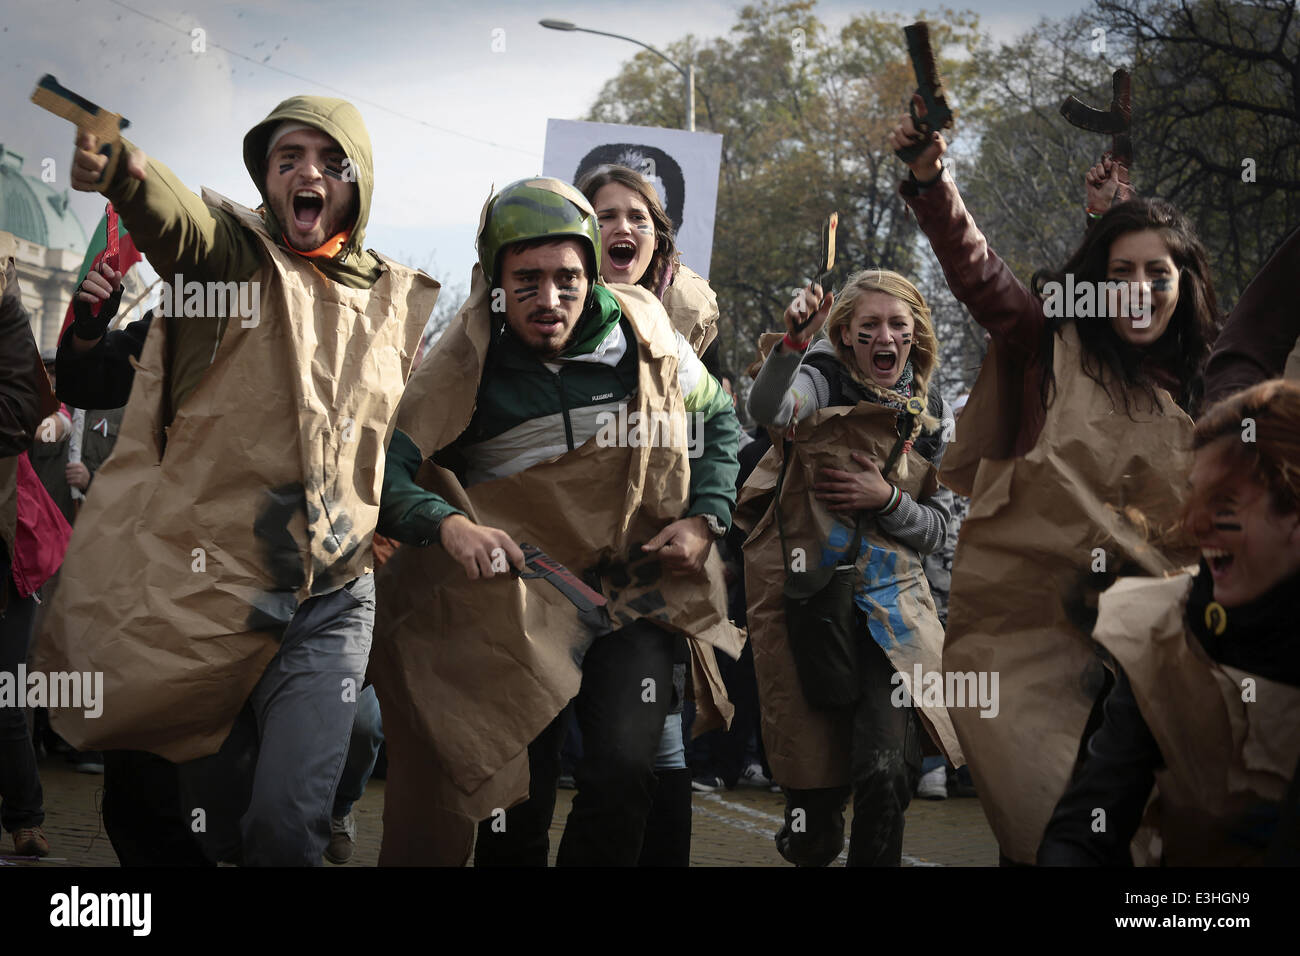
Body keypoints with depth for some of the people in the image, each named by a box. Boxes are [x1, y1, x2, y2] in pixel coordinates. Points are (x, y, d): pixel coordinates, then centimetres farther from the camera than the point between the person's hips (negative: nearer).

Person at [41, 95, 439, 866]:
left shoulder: (400, 302, 10)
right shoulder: (235, 254, -1)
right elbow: (179, 223, -27)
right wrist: (129, 172, -48)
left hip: (330, 602, 2)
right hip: (204, 587, -1)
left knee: (287, 826, -13)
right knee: (212, 825, 9)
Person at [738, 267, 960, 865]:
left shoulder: (930, 412, 9)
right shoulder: (824, 380, -4)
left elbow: (936, 529, 12)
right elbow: (768, 409, -29)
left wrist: (885, 499, -8)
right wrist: (792, 342, -46)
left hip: (890, 607, 3)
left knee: (887, 771, -16)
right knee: (815, 779, 2)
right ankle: (809, 849, 34)